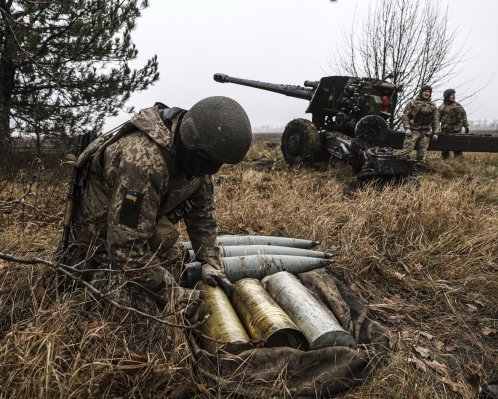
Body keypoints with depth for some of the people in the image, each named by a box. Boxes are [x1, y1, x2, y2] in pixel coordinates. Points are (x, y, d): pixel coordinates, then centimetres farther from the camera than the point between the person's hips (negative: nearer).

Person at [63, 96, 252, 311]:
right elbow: (127, 247, -36)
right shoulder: (144, 161, -39)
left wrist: (210, 262, -8)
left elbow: (202, 209, 0)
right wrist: (175, 294, -30)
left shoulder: (194, 152, -13)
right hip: (104, 243, -7)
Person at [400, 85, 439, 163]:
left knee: (422, 154, 5)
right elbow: (405, 115, -1)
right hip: (413, 131, -4)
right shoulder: (412, 103, 3)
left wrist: (435, 132, 6)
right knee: (406, 151, -15)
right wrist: (407, 128, -12)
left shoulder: (433, 106, 14)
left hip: (426, 133, 4)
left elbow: (436, 120, 15)